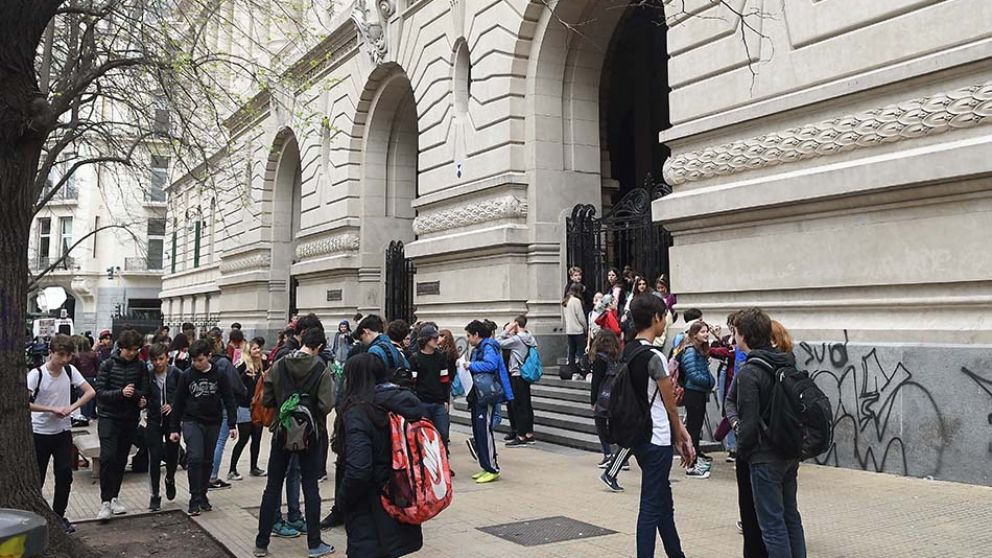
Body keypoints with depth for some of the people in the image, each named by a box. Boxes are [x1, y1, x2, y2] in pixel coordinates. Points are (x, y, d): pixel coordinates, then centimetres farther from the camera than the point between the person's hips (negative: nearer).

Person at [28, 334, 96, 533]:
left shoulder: (70, 371, -2)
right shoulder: (36, 374, -14)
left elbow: (90, 392, 2)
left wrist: (72, 407, -12)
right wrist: (52, 409, -22)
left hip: (63, 431, 3)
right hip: (40, 432, -3)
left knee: (65, 474, 0)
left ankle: (59, 515, 14)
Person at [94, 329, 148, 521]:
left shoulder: (141, 366, 1)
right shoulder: (108, 365, -5)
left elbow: (144, 392, 0)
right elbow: (100, 393, -10)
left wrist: (138, 396, -21)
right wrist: (121, 393, -24)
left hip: (130, 419, 3)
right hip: (109, 417, -3)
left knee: (121, 459, 10)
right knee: (108, 457, -13)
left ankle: (114, 497, 24)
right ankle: (105, 502, -6)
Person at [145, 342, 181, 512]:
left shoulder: (176, 374, -8)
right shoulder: (147, 374, -5)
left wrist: (173, 405, -16)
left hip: (172, 420, 0)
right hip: (154, 420, 0)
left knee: (172, 455, 8)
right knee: (154, 458, -3)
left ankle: (170, 479, 42)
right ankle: (155, 496, 10)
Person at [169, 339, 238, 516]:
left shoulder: (220, 375, -4)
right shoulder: (186, 375, -2)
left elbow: (229, 400, 0)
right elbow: (178, 403, 3)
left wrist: (232, 424, -5)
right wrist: (175, 428, 3)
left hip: (213, 423, 1)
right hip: (191, 422, -1)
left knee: (208, 461, 8)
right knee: (195, 458, -14)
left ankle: (203, 495, 22)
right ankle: (195, 498, -6)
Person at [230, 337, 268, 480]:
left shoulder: (263, 363, 6)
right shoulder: (243, 364, -11)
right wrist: (245, 374, -27)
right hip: (244, 407, -6)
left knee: (257, 438, 12)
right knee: (243, 439, -3)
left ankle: (254, 468, 25)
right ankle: (232, 470, 7)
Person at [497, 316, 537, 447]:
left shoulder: (516, 339, -17)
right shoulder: (529, 338, 6)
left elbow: (498, 344, -14)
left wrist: (505, 331, -4)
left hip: (517, 376, -8)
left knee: (518, 406, -2)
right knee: (527, 405, 12)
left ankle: (521, 437, 2)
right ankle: (529, 435, 18)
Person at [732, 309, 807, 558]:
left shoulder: (748, 373, -19)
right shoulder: (787, 363, 4)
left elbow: (749, 422, -19)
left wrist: (741, 451, -2)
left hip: (765, 456, -8)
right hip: (791, 452, 8)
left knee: (772, 523, 1)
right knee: (790, 516, 19)